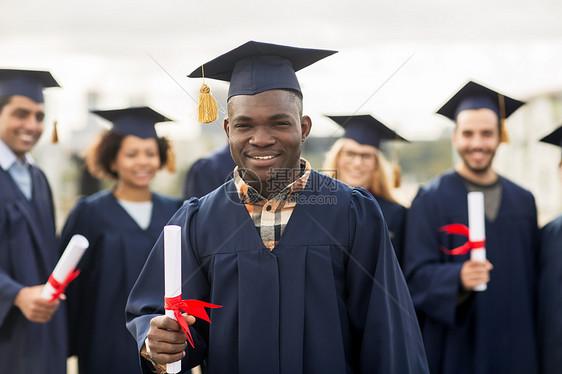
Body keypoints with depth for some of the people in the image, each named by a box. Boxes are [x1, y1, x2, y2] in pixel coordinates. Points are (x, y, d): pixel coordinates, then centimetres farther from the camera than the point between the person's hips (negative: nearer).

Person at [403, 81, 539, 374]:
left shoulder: (523, 201, 10)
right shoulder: (431, 199, -3)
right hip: (455, 349, -4)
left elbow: (533, 277, 12)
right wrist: (459, 278, -28)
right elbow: (417, 274, -9)